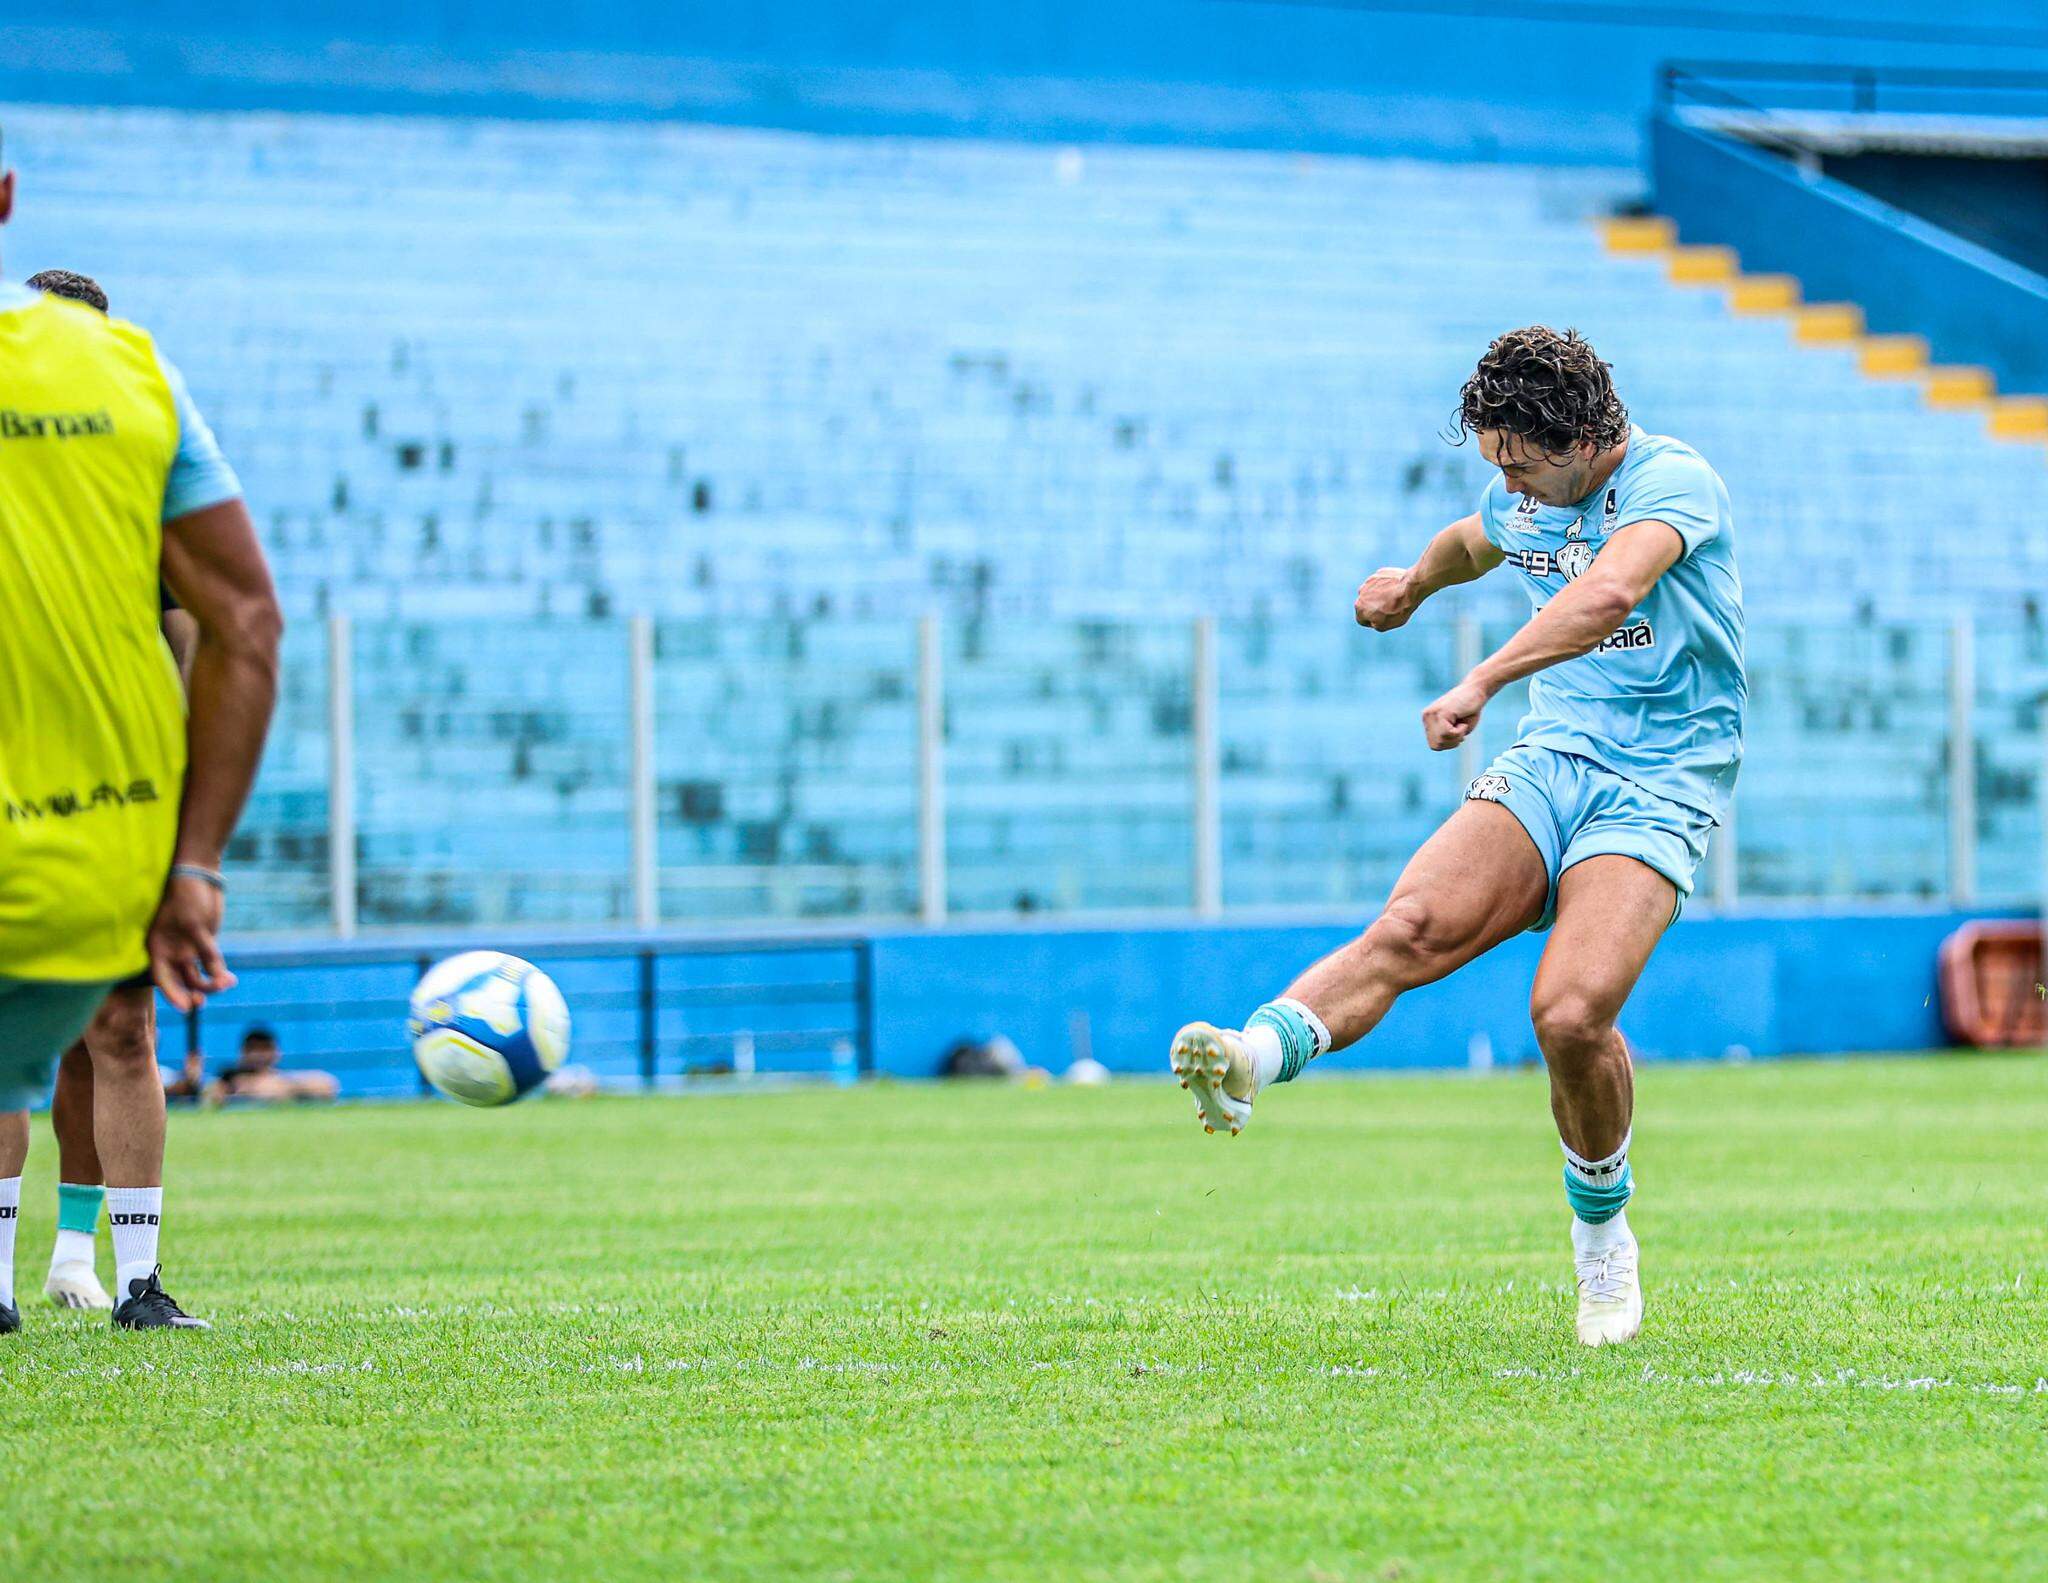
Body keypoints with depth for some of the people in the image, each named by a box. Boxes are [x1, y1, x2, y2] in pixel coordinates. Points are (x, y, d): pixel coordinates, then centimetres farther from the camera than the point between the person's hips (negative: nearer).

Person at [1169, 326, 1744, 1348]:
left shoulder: (1673, 481, -14)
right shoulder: (1525, 500, 10)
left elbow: (1611, 591, -36)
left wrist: (1483, 679, -43)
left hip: (1657, 792, -5)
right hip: (1548, 763, 5)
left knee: (1572, 1012, -24)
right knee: (1413, 925, -24)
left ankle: (1601, 1231, 1)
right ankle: (1254, 1059, -46)